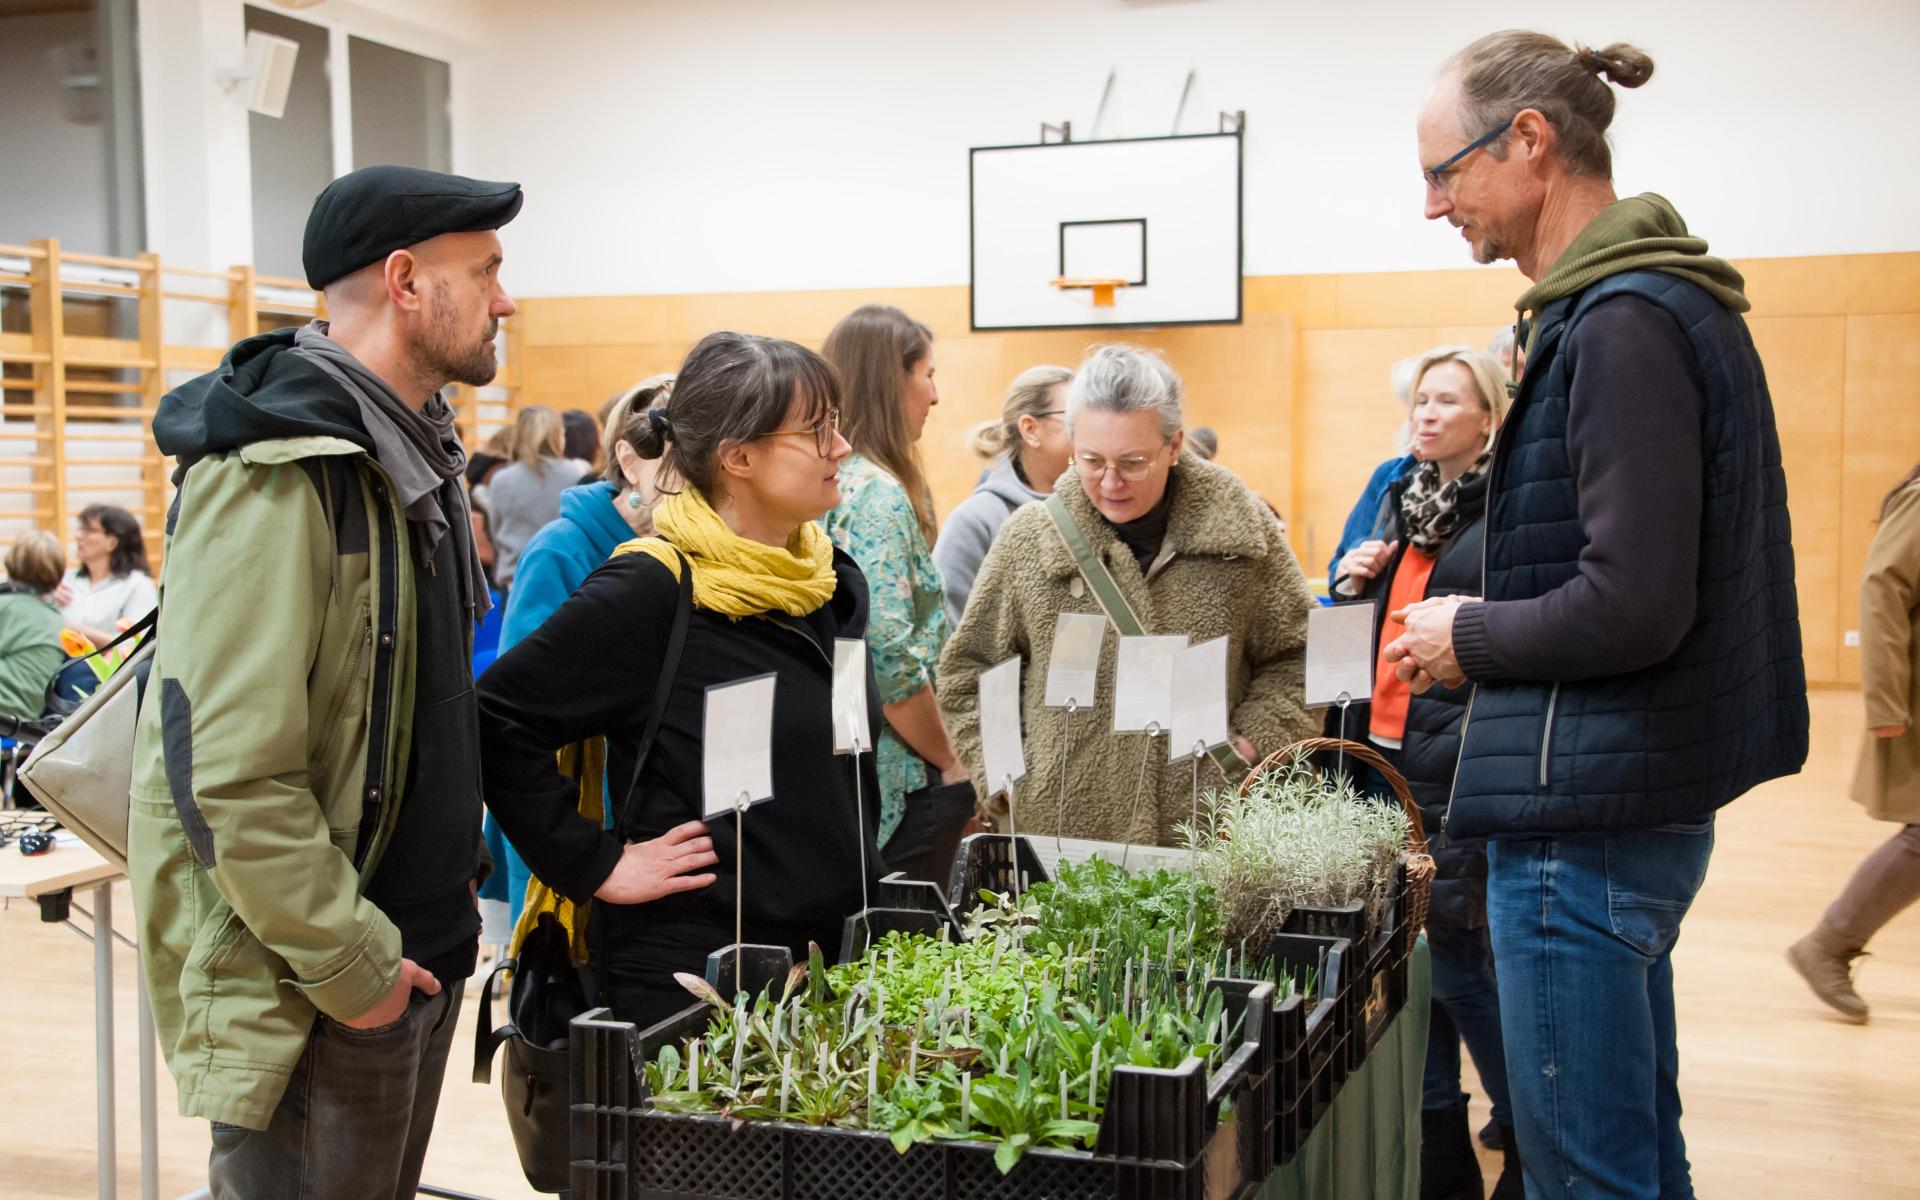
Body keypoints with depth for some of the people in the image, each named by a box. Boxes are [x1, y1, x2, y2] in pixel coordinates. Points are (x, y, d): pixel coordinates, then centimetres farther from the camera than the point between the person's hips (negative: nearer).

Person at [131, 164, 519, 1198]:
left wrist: (452, 899, 15)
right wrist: (347, 963, -19)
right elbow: (229, 774, -25)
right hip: (309, 993, -9)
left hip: (416, 953, 9)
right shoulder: (273, 478, -21)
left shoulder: (411, 452, 11)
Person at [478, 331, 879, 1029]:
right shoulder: (651, 591, -15)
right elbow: (499, 718, -17)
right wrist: (597, 865, -15)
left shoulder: (834, 581, 8)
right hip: (691, 965, -7)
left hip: (836, 950, 7)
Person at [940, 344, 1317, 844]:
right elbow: (968, 672, 10)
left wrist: (1255, 742, -3)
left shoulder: (1241, 527, 1)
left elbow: (1295, 656, 11)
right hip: (1060, 827, 0)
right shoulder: (1027, 539, 0)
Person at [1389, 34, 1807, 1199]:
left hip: (1584, 818, -10)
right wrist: (1492, 628, 13)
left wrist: (1468, 636, -8)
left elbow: (1632, 608, -24)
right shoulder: (1670, 298, 14)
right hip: (1647, 797, 10)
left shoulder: (1625, 320, -17)